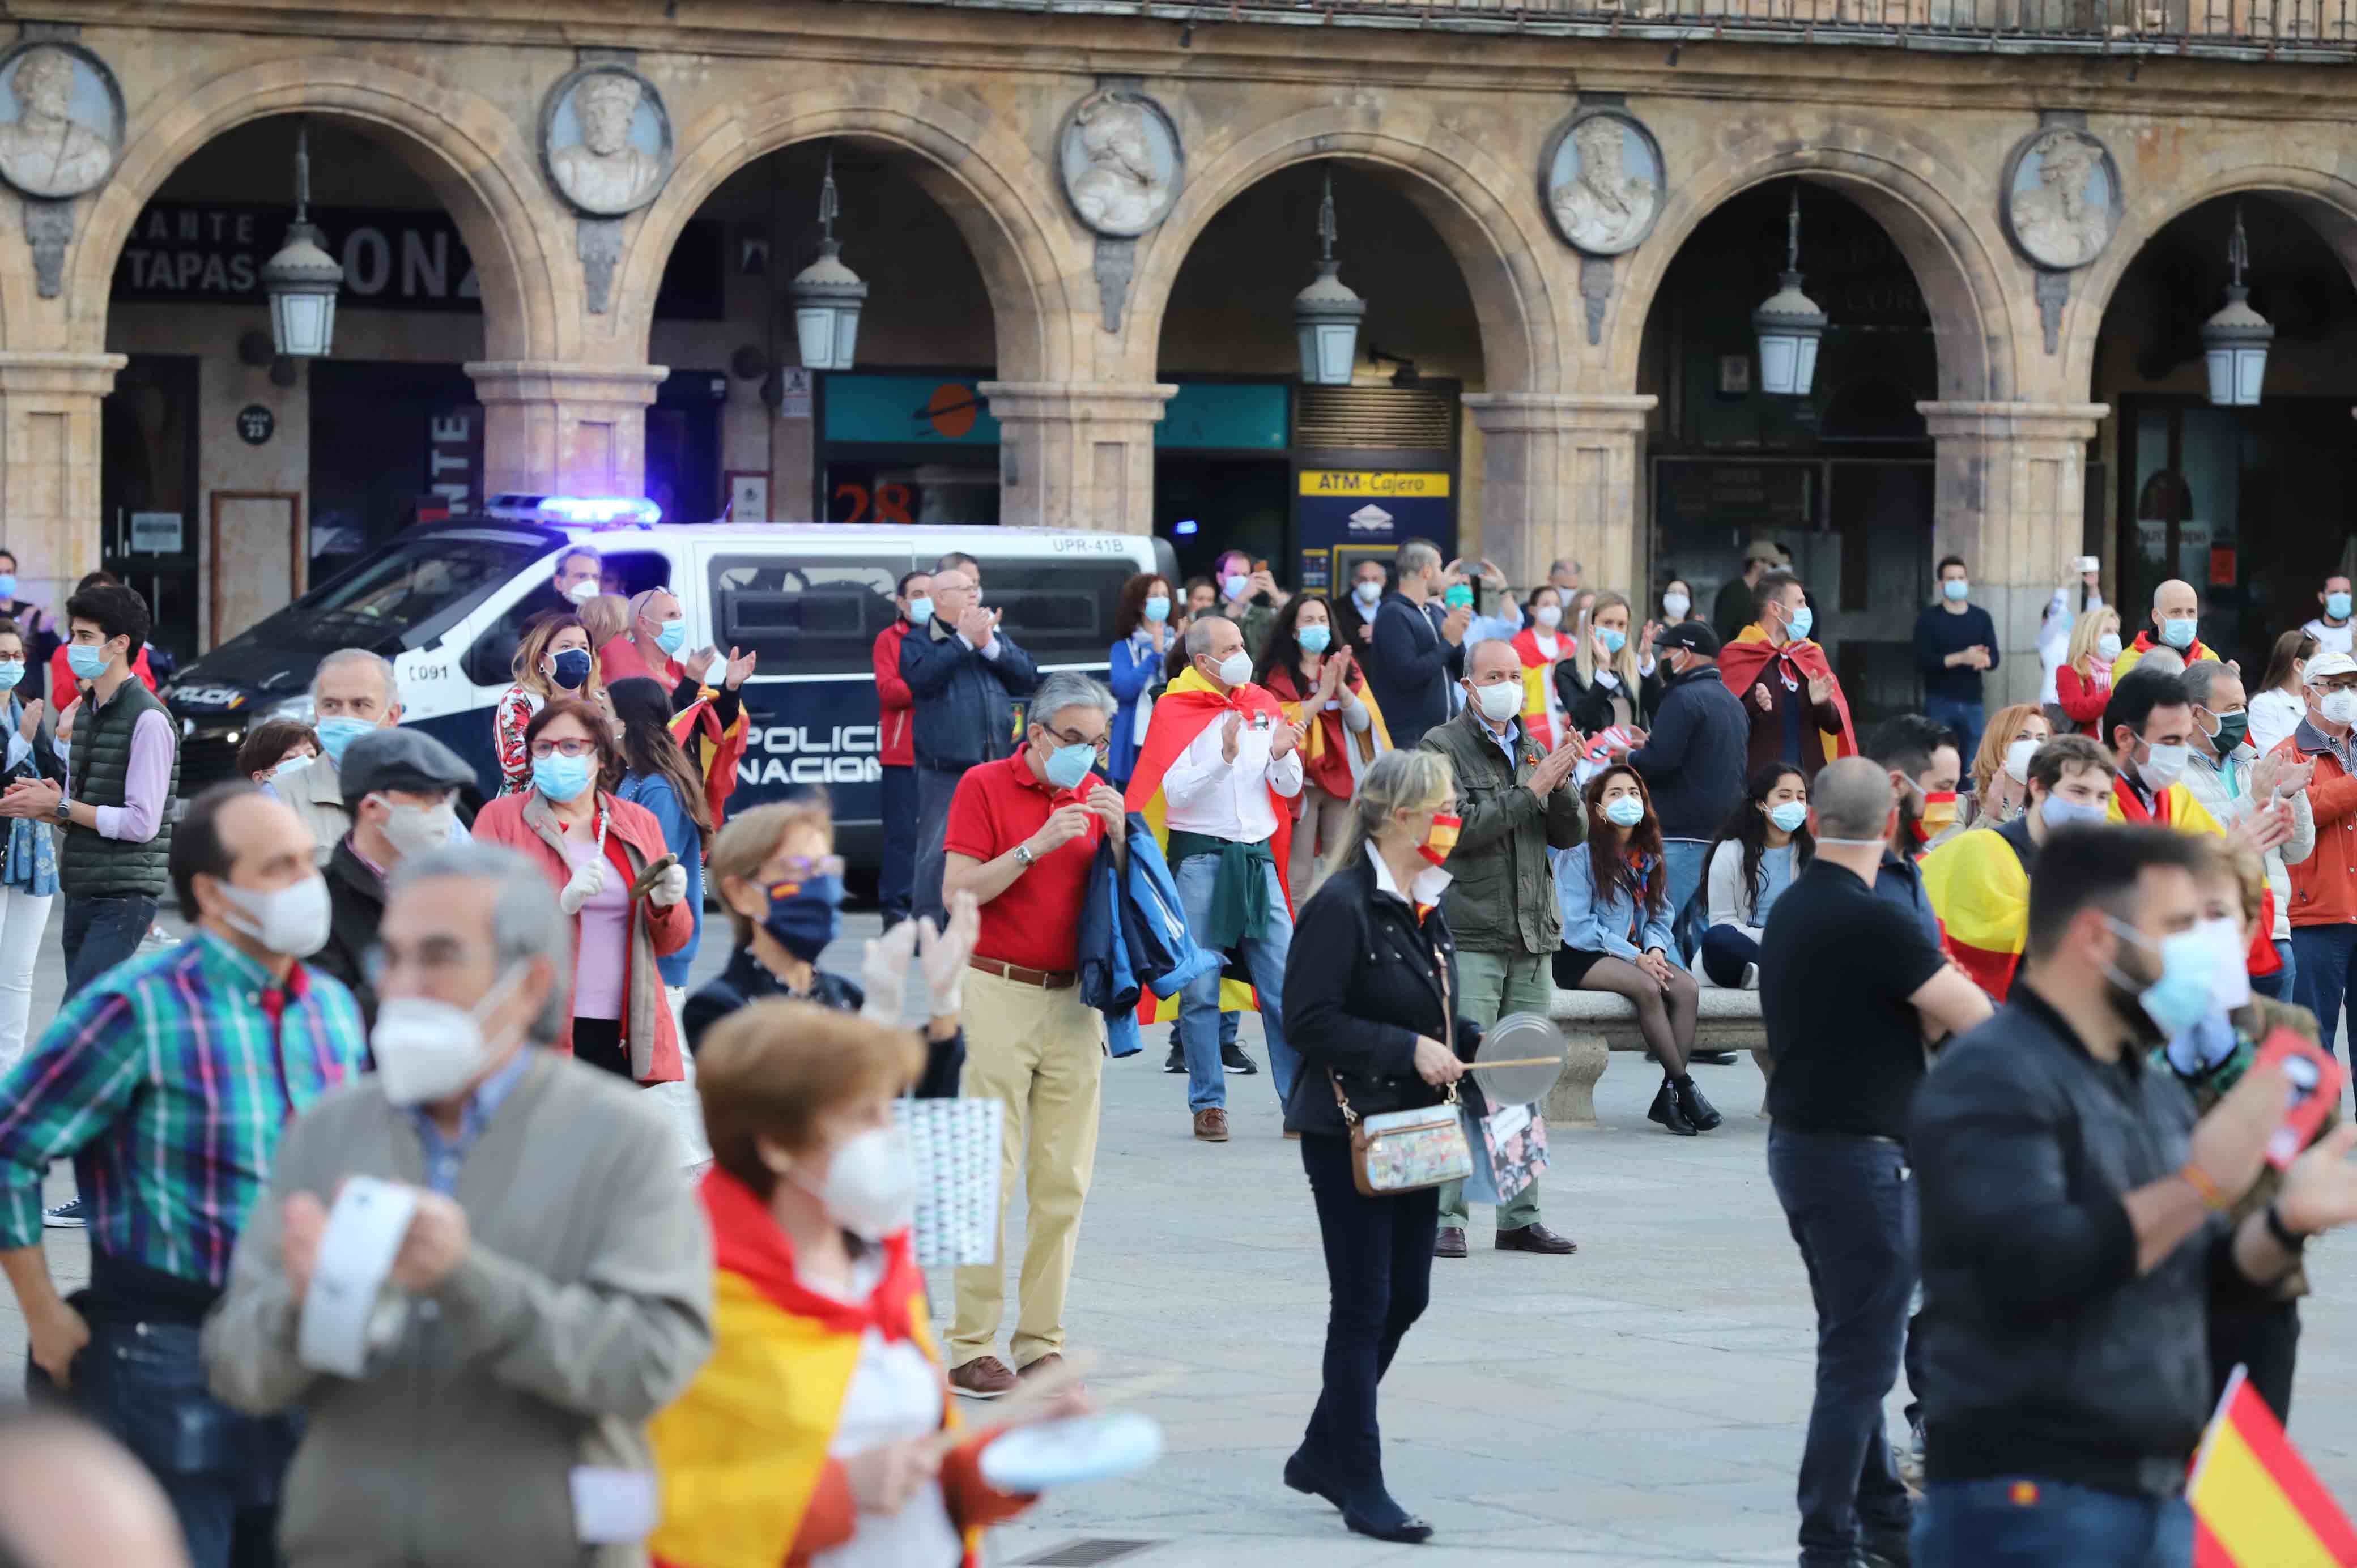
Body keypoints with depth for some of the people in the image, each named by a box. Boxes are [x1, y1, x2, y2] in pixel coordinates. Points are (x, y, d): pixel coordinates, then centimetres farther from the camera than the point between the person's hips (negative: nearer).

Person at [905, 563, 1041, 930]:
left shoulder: (996, 635, 18)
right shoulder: (917, 642, 3)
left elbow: (1028, 677, 7)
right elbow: (922, 676, -18)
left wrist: (990, 645, -6)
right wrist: (963, 639, -13)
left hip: (995, 766, 5)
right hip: (944, 772, -5)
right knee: (937, 852, -8)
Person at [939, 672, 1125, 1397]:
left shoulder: (1098, 796, 12)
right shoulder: (985, 786, -1)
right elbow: (958, 891, -9)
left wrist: (1119, 836, -6)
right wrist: (1035, 847, -18)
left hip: (1073, 1000, 5)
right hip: (997, 991, -5)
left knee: (1065, 1182, 3)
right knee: (989, 1177, -7)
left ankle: (1042, 1342, 8)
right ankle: (971, 1346, -4)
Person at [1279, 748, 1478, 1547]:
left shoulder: (1426, 908, 12)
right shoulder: (1342, 905, -15)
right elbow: (1309, 1019, -19)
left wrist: (1476, 1044, 4)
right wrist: (1409, 1049, -21)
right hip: (1349, 1130, -8)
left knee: (1405, 1298, 12)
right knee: (1364, 1307, -2)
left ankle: (1322, 1454, 27)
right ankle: (1360, 1487, 6)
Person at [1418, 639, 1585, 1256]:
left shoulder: (1531, 750, 18)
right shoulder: (1443, 748, -2)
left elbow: (1570, 834, 12)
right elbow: (1457, 827, -15)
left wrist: (1563, 785, -7)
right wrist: (1532, 791, -14)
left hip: (1533, 939, 6)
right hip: (1468, 935, -6)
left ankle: (1520, 1217, 12)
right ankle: (1446, 1217, -10)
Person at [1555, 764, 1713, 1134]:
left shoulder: (1647, 855, 14)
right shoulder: (1579, 853, -8)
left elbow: (1660, 916, 15)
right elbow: (1577, 927, -13)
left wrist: (1655, 949, -10)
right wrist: (1636, 958, -19)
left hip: (1635, 954, 6)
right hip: (1580, 958, -6)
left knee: (1686, 987, -23)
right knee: (1647, 987, -33)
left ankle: (1667, 1098, -26)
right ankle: (1685, 1088, -25)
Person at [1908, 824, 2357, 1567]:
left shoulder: (2156, 1093, 17)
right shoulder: (1991, 1080, -12)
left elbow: (2205, 1278, 21)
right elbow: (2028, 1267, -26)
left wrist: (2286, 1223, 0)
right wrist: (2199, 1185, -22)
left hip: (2159, 1498, 9)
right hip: (2035, 1499, -9)